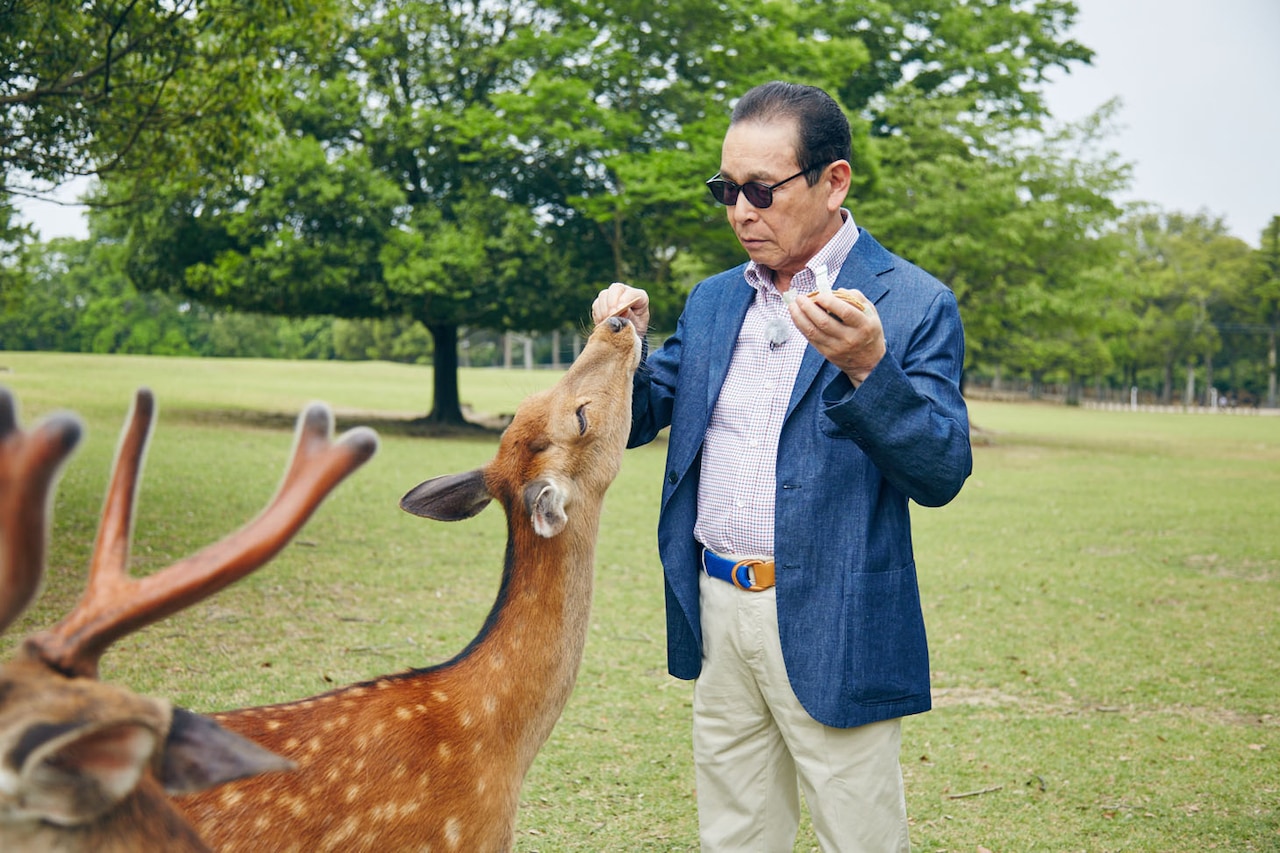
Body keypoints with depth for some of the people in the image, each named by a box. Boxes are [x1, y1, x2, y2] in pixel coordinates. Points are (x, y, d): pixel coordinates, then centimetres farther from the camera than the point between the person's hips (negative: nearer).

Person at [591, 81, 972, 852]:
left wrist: (866, 369, -30)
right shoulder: (713, 301, 11)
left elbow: (942, 475, -14)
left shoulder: (914, 304, -7)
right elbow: (636, 421, 15)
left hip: (831, 627, -5)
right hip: (718, 613, 5)